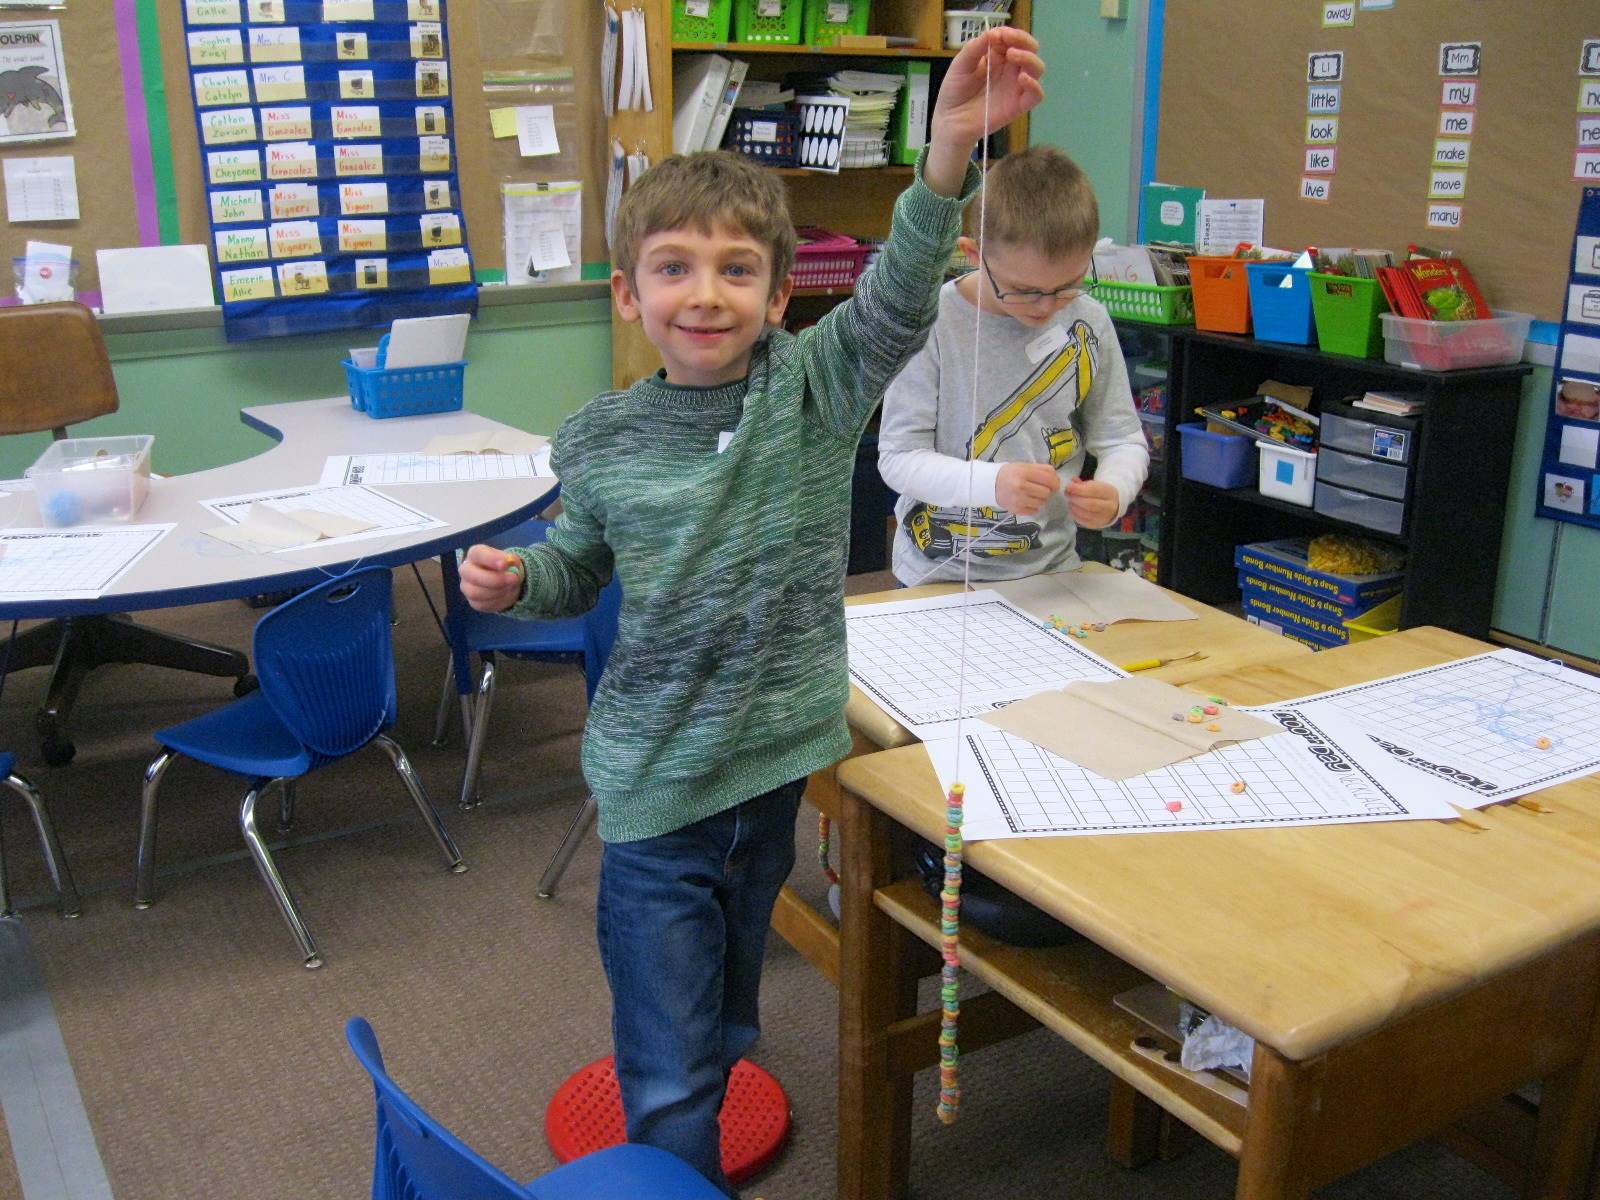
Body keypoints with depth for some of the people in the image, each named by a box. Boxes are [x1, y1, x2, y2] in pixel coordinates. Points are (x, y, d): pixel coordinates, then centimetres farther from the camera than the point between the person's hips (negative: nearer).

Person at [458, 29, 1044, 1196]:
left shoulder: (813, 389, -9)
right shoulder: (602, 441, -6)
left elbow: (893, 306, -28)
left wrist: (949, 154, -44)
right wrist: (513, 582, -11)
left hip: (778, 762, 1)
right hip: (658, 787, -1)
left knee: (723, 1026, 25)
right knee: (673, 1084, 4)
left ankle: (698, 1089, 53)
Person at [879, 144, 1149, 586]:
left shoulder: (1089, 324, 0)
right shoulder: (932, 323, -11)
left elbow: (1123, 439, 9)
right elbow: (897, 456, -11)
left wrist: (1113, 492, -14)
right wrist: (993, 482, -27)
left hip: (1050, 570, 3)